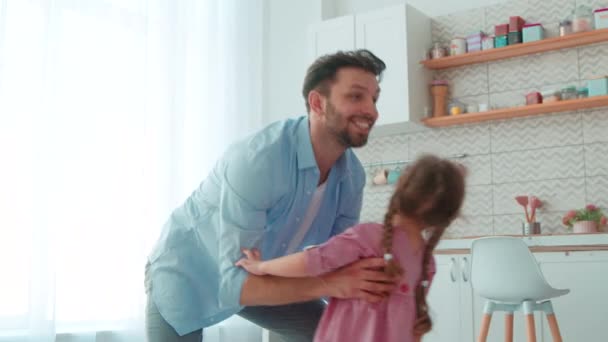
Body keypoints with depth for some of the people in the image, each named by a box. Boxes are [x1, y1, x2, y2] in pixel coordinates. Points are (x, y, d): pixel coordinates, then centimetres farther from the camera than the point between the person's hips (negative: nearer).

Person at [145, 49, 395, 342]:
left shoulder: (352, 175, -15)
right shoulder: (257, 160, -36)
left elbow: (339, 261, -10)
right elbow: (235, 283, -38)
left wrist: (376, 287, -31)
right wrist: (329, 284, -46)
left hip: (258, 276, 6)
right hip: (186, 274, -6)